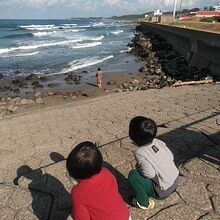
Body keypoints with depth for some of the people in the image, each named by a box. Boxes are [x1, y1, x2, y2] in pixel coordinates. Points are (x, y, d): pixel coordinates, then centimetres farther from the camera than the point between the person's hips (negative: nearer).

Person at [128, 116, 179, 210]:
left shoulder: (140, 153, -24)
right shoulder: (158, 142, -7)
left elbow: (150, 174, -28)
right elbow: (171, 157, 0)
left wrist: (138, 167, -7)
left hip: (162, 191, -7)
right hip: (176, 181, 7)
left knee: (133, 175, -11)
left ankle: (144, 203, 5)